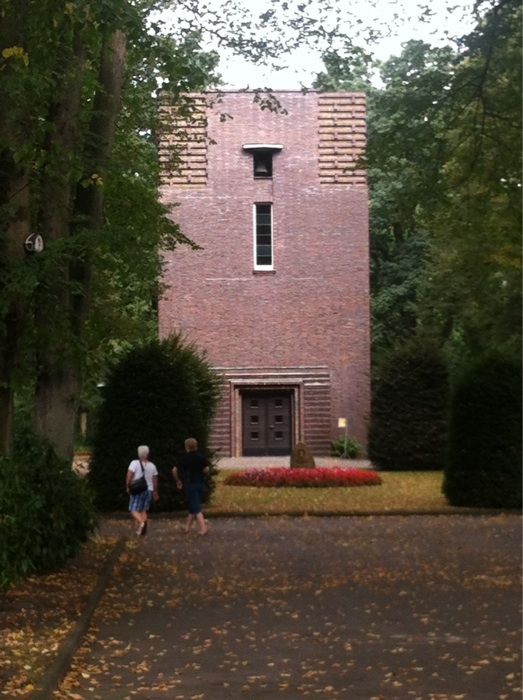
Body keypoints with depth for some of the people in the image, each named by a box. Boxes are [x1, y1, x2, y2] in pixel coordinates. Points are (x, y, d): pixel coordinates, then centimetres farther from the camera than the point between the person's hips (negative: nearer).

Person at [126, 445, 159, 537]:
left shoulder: (135, 463, -9)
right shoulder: (152, 466, 4)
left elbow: (129, 476, -15)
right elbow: (155, 481, 6)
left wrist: (127, 487, -2)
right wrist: (155, 492, 17)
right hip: (149, 490, 4)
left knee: (134, 510, -1)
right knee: (143, 510, 14)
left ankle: (141, 522, -28)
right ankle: (142, 530, 4)